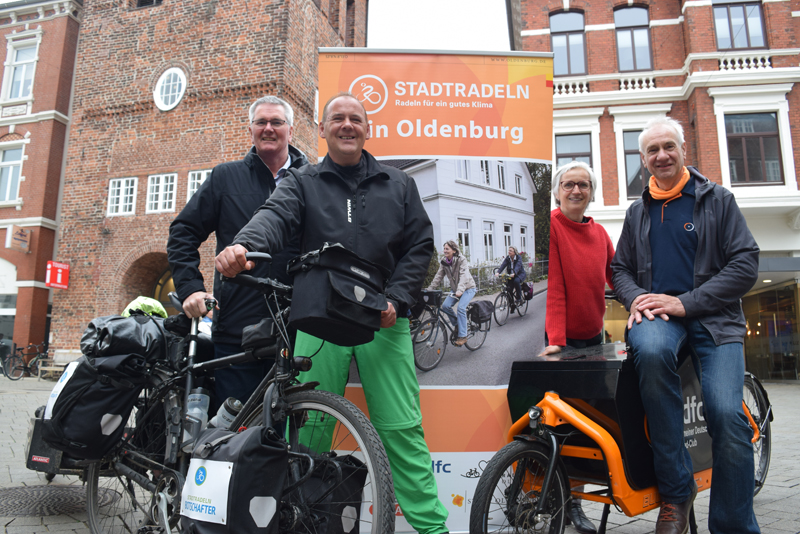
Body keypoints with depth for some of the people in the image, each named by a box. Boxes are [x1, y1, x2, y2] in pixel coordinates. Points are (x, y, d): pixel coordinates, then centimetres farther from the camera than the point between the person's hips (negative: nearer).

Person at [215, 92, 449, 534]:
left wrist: (396, 300, -5)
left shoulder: (398, 185, 15)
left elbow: (420, 244, 10)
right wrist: (243, 246, -33)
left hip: (383, 319, 0)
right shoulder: (303, 183, 11)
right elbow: (275, 216, -9)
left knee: (401, 429, 1)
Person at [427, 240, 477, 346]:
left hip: (468, 288, -6)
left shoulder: (462, 260, -21)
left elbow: (463, 276, -33)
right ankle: (456, 324, 11)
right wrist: (429, 290, -16)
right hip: (455, 289, 6)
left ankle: (462, 336, -17)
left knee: (461, 307, -25)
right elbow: (438, 277, -5)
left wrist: (460, 290, -48)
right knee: (445, 306, -14)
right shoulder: (444, 262, -3)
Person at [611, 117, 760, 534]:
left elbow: (746, 264, 0)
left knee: (727, 415, -22)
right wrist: (636, 297, -4)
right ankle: (675, 491, -22)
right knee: (651, 350, -36)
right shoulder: (637, 212, 19)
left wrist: (685, 302, -12)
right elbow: (621, 269, 21)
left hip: (712, 316, -1)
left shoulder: (718, 200, 9)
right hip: (656, 313, 1)